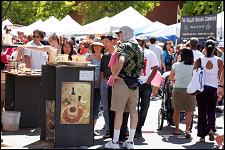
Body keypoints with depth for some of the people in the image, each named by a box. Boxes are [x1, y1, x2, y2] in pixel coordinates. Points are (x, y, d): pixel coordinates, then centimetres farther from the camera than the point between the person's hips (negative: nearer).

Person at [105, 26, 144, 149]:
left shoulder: (124, 46, -10)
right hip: (135, 83, 7)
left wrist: (115, 74, -17)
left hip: (122, 82, -7)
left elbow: (121, 60, -29)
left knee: (119, 111, -2)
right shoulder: (139, 49, 14)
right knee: (133, 111, 9)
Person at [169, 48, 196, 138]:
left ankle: (176, 129, 21)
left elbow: (171, 78, 10)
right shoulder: (193, 67, -3)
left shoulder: (176, 65, 1)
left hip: (177, 89, 2)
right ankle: (187, 130, -12)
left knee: (176, 110, 14)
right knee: (189, 112, 1)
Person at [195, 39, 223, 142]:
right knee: (211, 111, 13)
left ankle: (202, 135, 8)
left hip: (201, 88, 0)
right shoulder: (219, 61, -5)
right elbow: (219, 76, 3)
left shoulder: (199, 60, -6)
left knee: (201, 112, 8)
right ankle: (211, 128, -12)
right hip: (213, 88, 0)